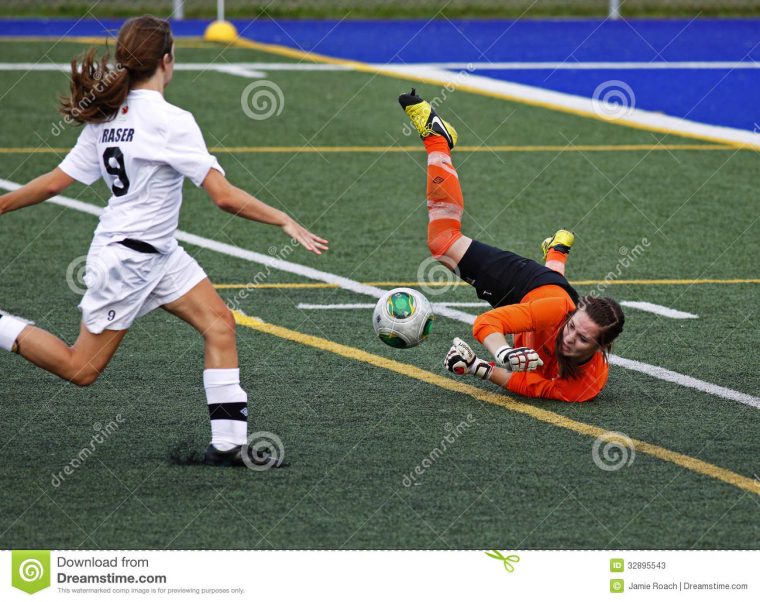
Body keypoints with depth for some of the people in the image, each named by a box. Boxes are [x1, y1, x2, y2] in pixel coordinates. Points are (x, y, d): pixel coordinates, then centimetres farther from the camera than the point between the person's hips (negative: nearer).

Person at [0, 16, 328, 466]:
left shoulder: (107, 118, 3)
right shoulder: (173, 122, -21)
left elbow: (55, 182, 4)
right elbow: (224, 196, -23)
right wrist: (285, 222, -16)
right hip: (126, 257, -9)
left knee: (219, 322, 0)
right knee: (82, 369, 2)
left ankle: (229, 441, -5)